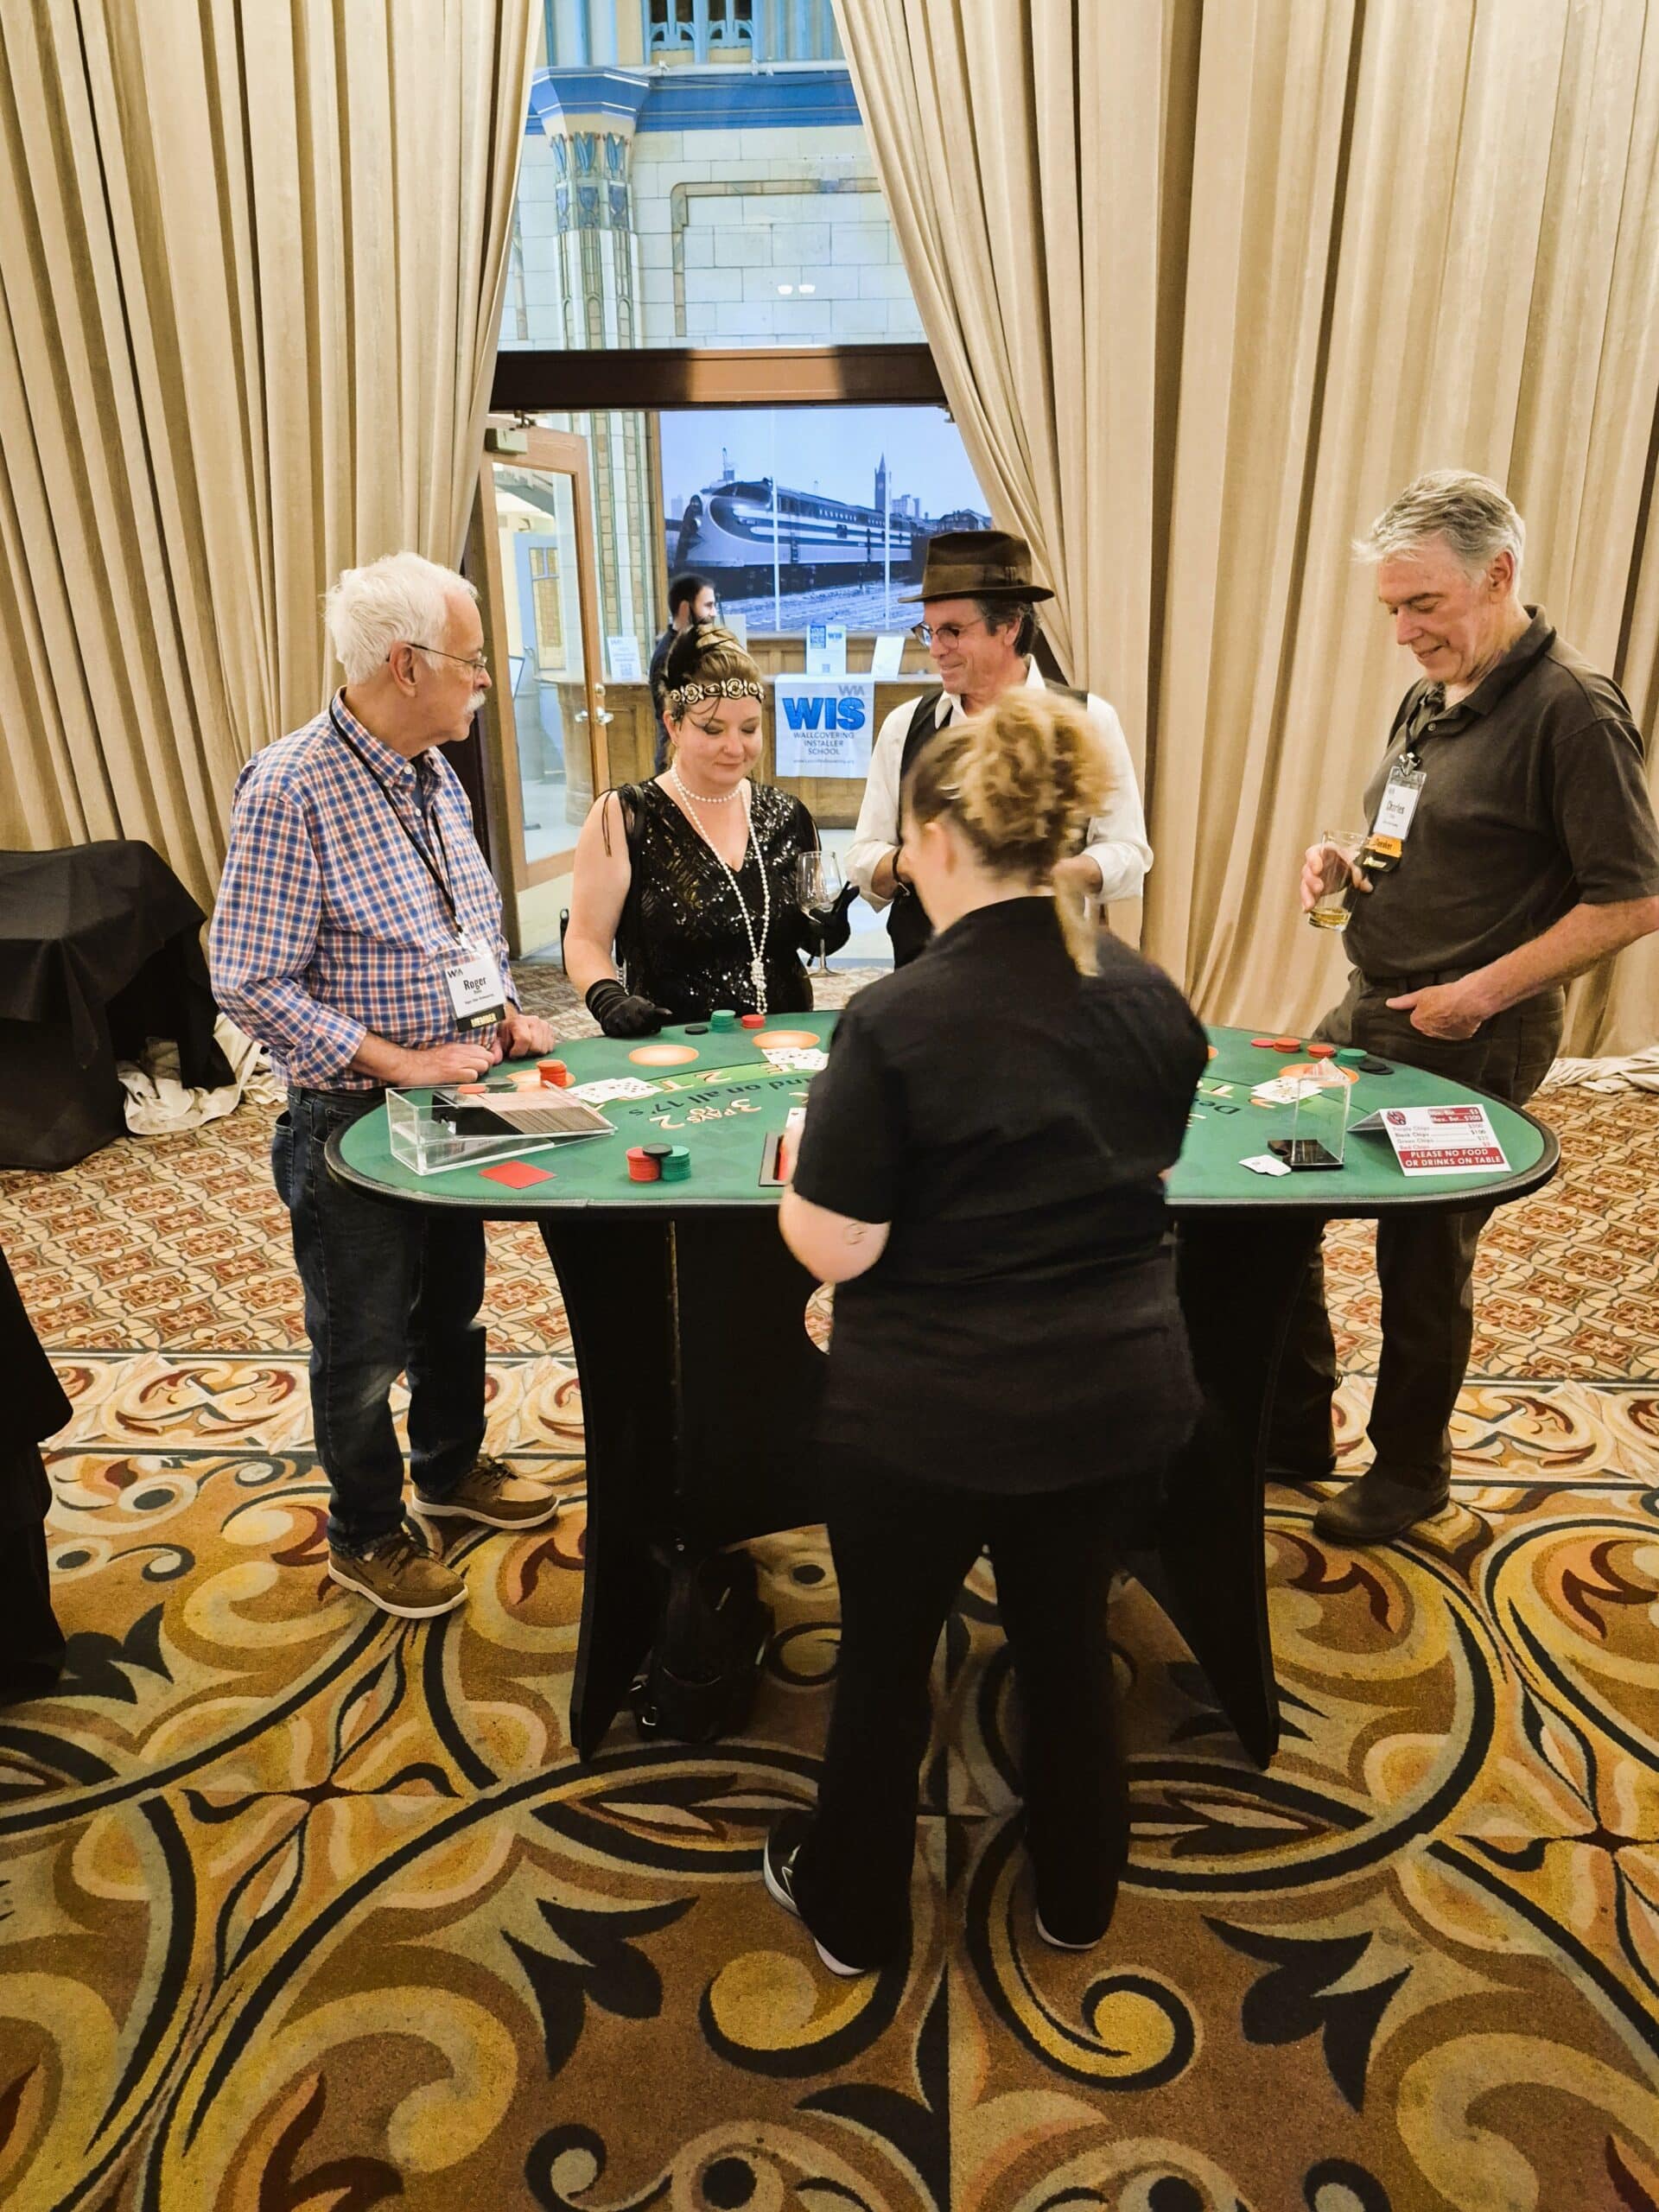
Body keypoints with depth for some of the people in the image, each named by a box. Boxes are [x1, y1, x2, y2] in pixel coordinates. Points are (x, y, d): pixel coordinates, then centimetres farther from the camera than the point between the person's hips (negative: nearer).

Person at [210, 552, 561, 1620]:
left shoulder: (436, 777, 4)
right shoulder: (290, 787, -20)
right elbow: (250, 982, -21)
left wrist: (505, 1012, 0)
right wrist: (398, 1062, -22)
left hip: (458, 1098, 7)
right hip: (352, 1119, -7)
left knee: (455, 1309, 23)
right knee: (366, 1343, 10)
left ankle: (452, 1467, 46)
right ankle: (367, 1533, 33)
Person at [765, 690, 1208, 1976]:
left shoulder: (897, 1020, -22)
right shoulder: (1151, 999, -5)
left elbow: (836, 1248, -18)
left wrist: (803, 1165, 0)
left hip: (930, 1413, -4)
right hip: (1116, 1395, 5)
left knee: (886, 1660, 19)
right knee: (1071, 1642, 26)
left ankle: (853, 1909, 43)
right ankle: (1077, 1894, 48)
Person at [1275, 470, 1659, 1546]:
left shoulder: (1572, 707, -16)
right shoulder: (1431, 700, 9)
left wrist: (1483, 991, -20)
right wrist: (1345, 866, 1)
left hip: (1470, 1044, -8)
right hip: (1368, 1012, 8)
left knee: (1424, 1260, 6)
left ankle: (1410, 1469, 30)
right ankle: (1295, 1428, 28)